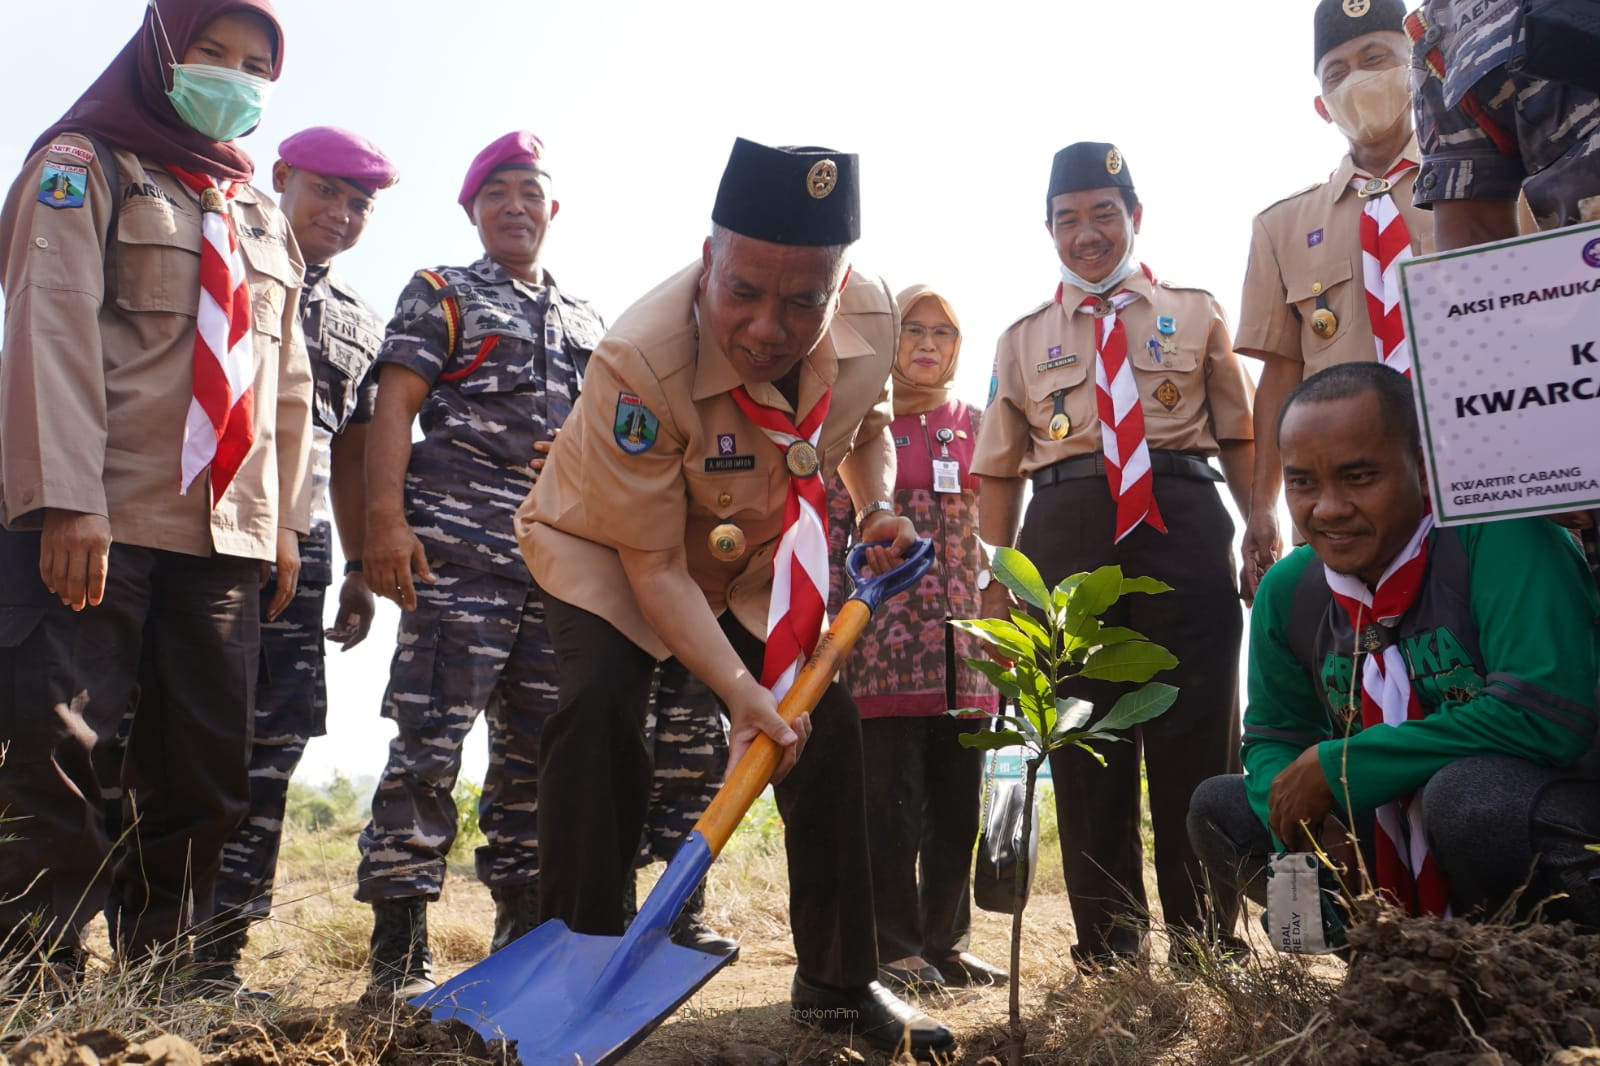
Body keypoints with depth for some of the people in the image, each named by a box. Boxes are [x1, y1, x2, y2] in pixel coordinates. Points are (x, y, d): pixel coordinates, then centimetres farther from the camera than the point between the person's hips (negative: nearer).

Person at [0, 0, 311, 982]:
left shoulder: (265, 222, 24)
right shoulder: (85, 166, 6)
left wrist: (286, 518, 14)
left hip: (226, 535, 6)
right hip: (95, 525, -5)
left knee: (206, 771, 4)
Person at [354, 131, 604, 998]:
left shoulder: (586, 323, 24)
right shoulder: (440, 295, 10)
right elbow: (394, 408, -1)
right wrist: (385, 519, -15)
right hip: (459, 548, -5)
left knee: (540, 747, 7)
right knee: (431, 740, -9)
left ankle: (525, 934, 17)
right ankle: (399, 951, -4)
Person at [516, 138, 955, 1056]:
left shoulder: (872, 311, -22)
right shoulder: (639, 361, -38)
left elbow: (867, 424, 3)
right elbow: (653, 562, -29)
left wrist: (878, 507, -17)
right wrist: (738, 689, -37)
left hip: (761, 554, 4)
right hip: (613, 545, -4)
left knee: (826, 722, -4)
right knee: (600, 707, -28)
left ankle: (840, 981, 14)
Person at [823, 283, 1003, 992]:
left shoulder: (974, 425, 14)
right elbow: (831, 529, -2)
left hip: (964, 638, 5)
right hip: (886, 634, -4)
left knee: (957, 800, 9)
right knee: (892, 798, -1)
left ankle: (945, 943, 23)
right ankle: (896, 949, 11)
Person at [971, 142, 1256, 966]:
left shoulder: (1195, 313, 14)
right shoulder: (1023, 338, 16)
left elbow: (1239, 436, 9)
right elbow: (1000, 471, 12)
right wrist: (995, 584, 4)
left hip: (1183, 530, -1)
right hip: (1065, 536, 1)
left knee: (1196, 744, 2)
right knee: (1086, 755, 5)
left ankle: (1205, 951, 16)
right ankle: (1108, 956, 16)